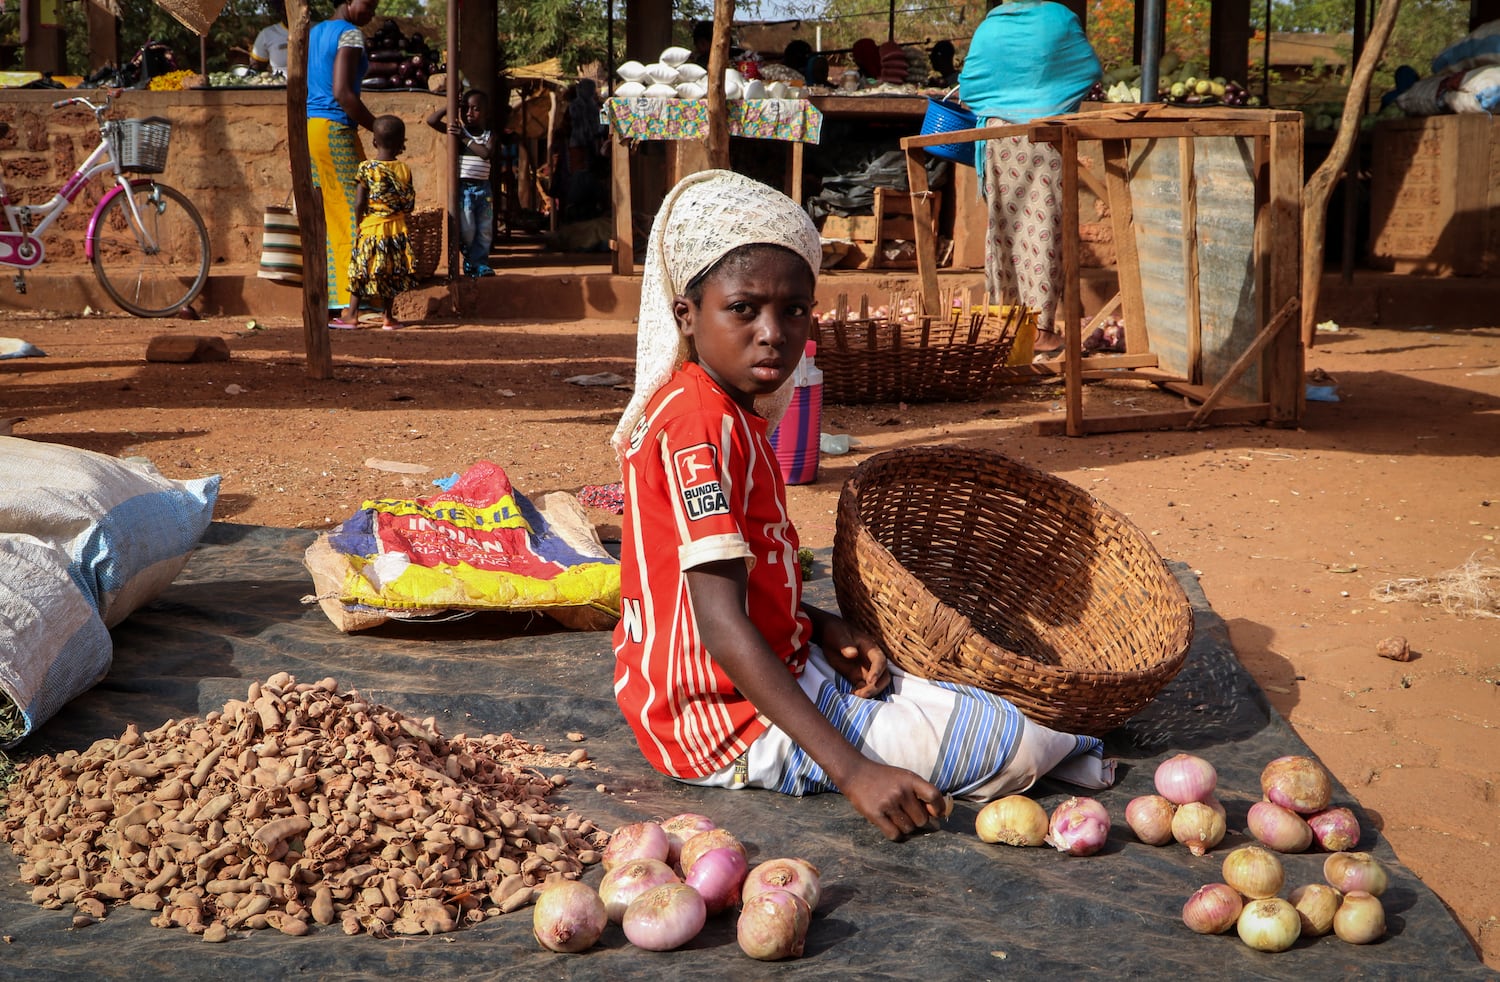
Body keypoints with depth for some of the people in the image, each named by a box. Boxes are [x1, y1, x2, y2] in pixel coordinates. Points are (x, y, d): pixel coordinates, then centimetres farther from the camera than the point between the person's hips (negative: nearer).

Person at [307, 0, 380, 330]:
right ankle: (350, 309, -9)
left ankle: (325, 307, 10)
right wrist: (377, 127, -13)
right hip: (336, 131, -9)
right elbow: (342, 92, -20)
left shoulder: (313, 32, 18)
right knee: (352, 217, -5)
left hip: (308, 129, 9)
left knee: (323, 222, 9)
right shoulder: (350, 34, -9)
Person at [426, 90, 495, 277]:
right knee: (466, 230, -6)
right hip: (463, 186, -2)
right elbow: (431, 120, -8)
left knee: (485, 230, 3)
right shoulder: (457, 130, 2)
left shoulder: (489, 135, 6)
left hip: (483, 188, 2)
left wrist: (465, 138, -17)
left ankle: (480, 264, 12)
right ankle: (470, 262, 11)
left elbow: (486, 153, -15)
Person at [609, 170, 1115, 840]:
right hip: (730, 718, -10)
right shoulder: (703, 423, -24)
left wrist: (820, 627, -3)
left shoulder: (725, 409, 8)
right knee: (1010, 742, -8)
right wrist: (851, 771, -35)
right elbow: (721, 623, -31)